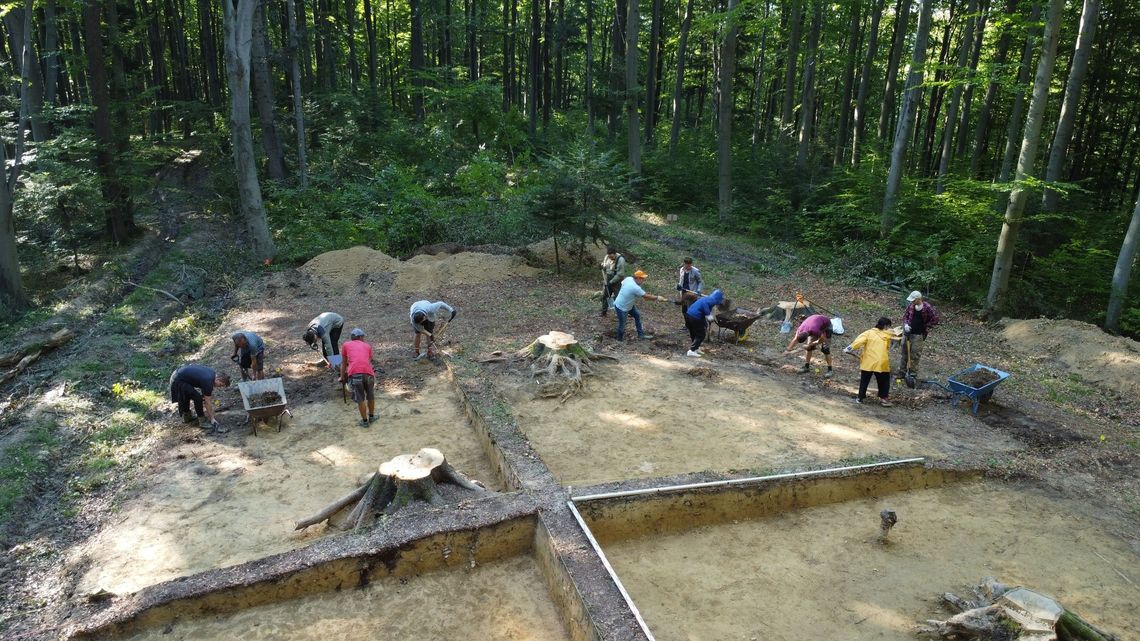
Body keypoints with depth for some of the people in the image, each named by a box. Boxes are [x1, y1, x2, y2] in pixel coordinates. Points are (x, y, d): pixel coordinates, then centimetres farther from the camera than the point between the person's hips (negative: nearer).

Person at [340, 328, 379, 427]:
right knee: (371, 396, 22)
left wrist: (342, 377, 40)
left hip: (354, 373, -1)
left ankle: (365, 421, 20)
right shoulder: (367, 346, 25)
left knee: (360, 399, 11)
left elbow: (344, 363, 29)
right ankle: (371, 416, 37)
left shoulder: (346, 345, 23)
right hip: (368, 372, 1)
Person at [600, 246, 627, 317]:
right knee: (604, 296, 15)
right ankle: (603, 312, 32)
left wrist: (611, 282, -20)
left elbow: (620, 275, -25)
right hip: (607, 281, 7)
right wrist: (605, 280, -6)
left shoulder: (620, 260, -25)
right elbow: (604, 269, 3)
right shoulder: (606, 257, -5)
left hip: (616, 283, -6)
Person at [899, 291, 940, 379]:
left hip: (918, 334, -4)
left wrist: (926, 327, -6)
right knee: (903, 352, 10)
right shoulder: (911, 305, -3)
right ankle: (902, 371, 20)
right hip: (907, 332, 4)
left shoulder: (927, 307, -15)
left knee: (915, 354, 0)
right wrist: (905, 324, -7)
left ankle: (912, 373, 12)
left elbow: (935, 319, -7)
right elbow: (905, 315, 10)